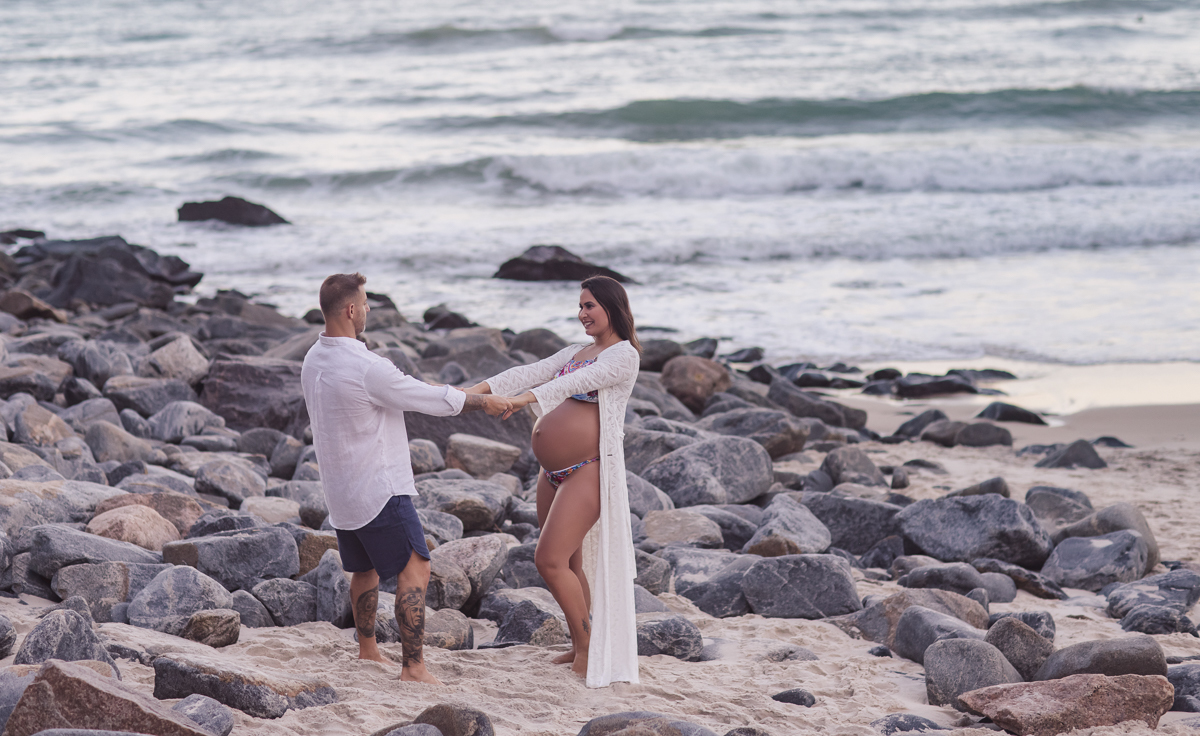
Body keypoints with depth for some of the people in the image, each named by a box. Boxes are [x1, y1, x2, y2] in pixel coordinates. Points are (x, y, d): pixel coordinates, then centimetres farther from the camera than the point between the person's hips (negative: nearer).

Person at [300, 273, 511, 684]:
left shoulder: (314, 360, 3)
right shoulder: (367, 369, -25)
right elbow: (434, 400, -16)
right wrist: (484, 402, 0)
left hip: (340, 490, 9)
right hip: (379, 491, -9)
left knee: (365, 569, 24)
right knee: (414, 571, -6)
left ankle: (367, 652, 37)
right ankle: (413, 668, -9)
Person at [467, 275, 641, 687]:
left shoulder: (624, 354, -7)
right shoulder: (575, 353, 18)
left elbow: (581, 381, -24)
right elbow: (530, 373, 8)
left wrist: (528, 398, -38)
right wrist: (481, 389, -7)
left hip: (588, 470, -8)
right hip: (554, 471, 8)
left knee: (550, 560, -12)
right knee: (567, 564, 12)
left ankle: (587, 645, 1)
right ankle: (579, 649, 23)